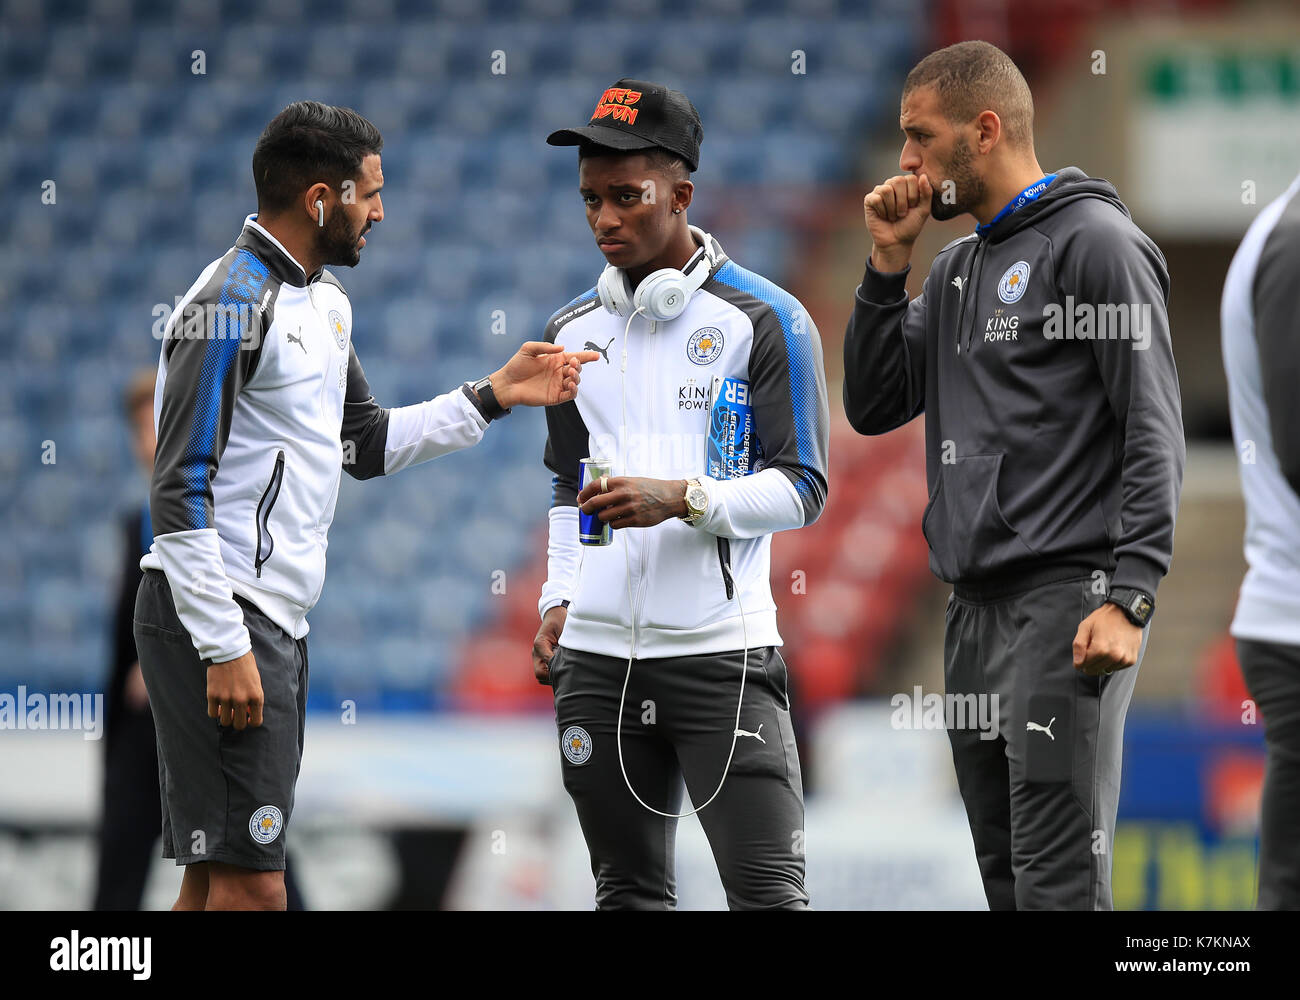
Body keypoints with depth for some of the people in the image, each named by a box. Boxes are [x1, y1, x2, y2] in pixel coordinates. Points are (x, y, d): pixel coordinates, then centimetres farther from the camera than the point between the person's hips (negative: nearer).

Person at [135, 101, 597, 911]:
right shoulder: (233, 304, -13)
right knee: (249, 884, -13)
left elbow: (365, 445, 28)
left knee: (214, 878, 9)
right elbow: (181, 494, -17)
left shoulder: (325, 299, 16)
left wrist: (494, 396, 21)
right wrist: (225, 650, -21)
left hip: (278, 621, 10)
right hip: (217, 615, -10)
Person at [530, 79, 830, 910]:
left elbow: (803, 489, -5)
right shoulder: (574, 331, 15)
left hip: (722, 653, -5)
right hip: (597, 656, 5)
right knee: (629, 892, 8)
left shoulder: (764, 321, -2)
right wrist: (558, 601, 12)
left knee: (768, 890, -10)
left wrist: (685, 499, -18)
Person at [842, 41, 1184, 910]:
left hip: (1067, 601, -9)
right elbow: (872, 408, 18)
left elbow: (1155, 436, -11)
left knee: (1057, 884, -14)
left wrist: (1129, 601, -19)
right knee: (1007, 878, 9)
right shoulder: (957, 270, 20)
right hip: (976, 607, 9)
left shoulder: (1095, 243, -5)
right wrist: (888, 262, 8)